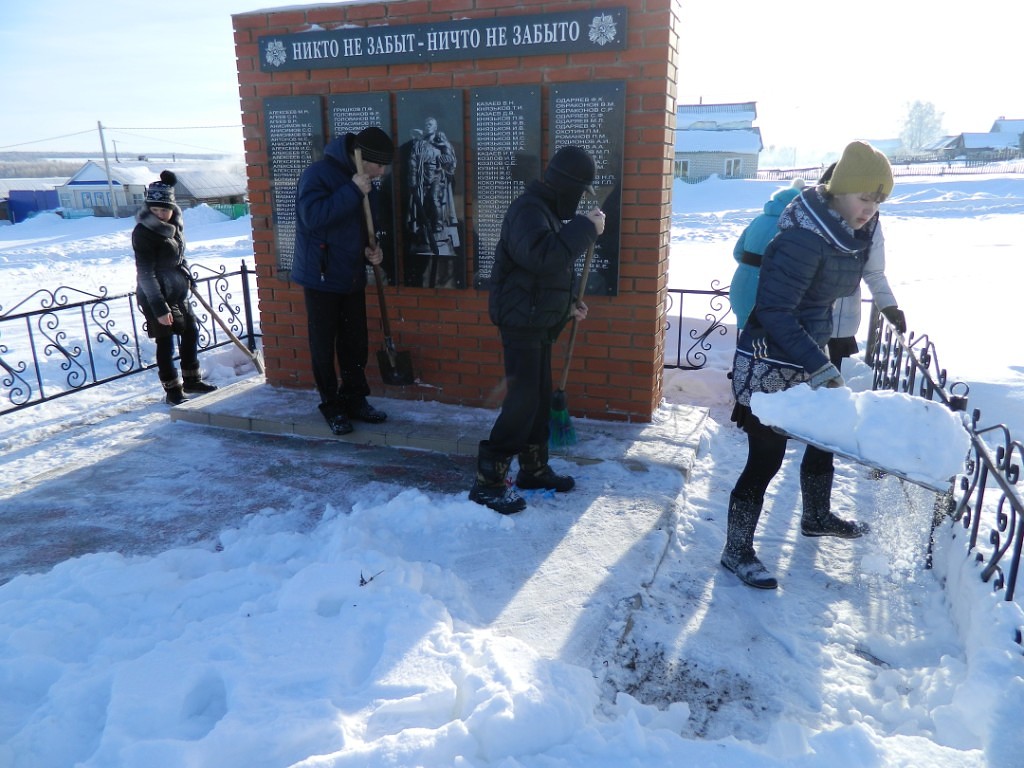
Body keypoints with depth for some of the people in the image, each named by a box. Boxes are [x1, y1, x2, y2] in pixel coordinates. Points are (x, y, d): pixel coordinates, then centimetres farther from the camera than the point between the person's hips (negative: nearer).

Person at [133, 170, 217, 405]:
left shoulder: (174, 224, 3)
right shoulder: (143, 232, -20)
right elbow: (146, 274, -23)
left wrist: (186, 275, 29)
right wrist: (159, 308, -25)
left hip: (178, 292, 9)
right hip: (156, 297, -9)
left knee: (191, 332, 17)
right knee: (166, 342, -1)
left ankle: (191, 380, 31)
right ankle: (172, 391, 11)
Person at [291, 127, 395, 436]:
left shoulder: (363, 182, 9)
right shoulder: (318, 174, -15)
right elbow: (312, 216, -29)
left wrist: (370, 248, 0)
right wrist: (353, 190, -28)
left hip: (353, 276, 7)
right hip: (321, 276, -7)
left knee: (356, 343, 11)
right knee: (323, 346, 4)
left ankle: (355, 400, 24)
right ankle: (331, 405, 16)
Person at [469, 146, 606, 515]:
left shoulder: (548, 211, 17)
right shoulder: (528, 209, -17)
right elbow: (541, 256, -35)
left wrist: (567, 304, 16)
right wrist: (586, 228, -27)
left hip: (538, 321, 10)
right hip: (521, 321, -10)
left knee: (540, 397, 15)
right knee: (522, 400, -10)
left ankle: (534, 469, 27)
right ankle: (487, 481, -2)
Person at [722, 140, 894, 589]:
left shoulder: (852, 233, 4)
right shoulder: (803, 240, -25)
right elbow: (775, 313, -26)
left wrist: (823, 359, 18)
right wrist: (821, 367, -27)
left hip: (807, 359, 9)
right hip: (770, 366, -9)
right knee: (766, 458, -4)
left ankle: (816, 518, 47)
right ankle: (737, 551, 12)